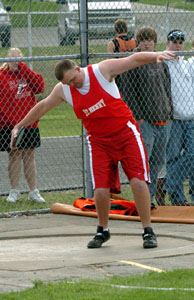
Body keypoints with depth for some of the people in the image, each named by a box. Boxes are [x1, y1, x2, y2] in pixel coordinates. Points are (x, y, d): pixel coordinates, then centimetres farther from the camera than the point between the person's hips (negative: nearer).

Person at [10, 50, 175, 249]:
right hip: (99, 141, 3)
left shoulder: (102, 70, -12)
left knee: (138, 180, -14)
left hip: (125, 133, -2)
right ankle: (102, 231, 17)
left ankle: (148, 231, -4)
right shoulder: (63, 90, -1)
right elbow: (43, 106, 14)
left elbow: (134, 60, -14)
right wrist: (19, 126, 21)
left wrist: (156, 55, -30)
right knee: (101, 190, -9)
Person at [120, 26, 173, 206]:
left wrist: (169, 112, 13)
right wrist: (137, 116, -14)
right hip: (144, 120, -7)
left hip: (162, 120, 7)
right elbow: (127, 92, -9)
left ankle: (150, 195, 15)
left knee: (158, 161, 8)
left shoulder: (161, 63, 15)